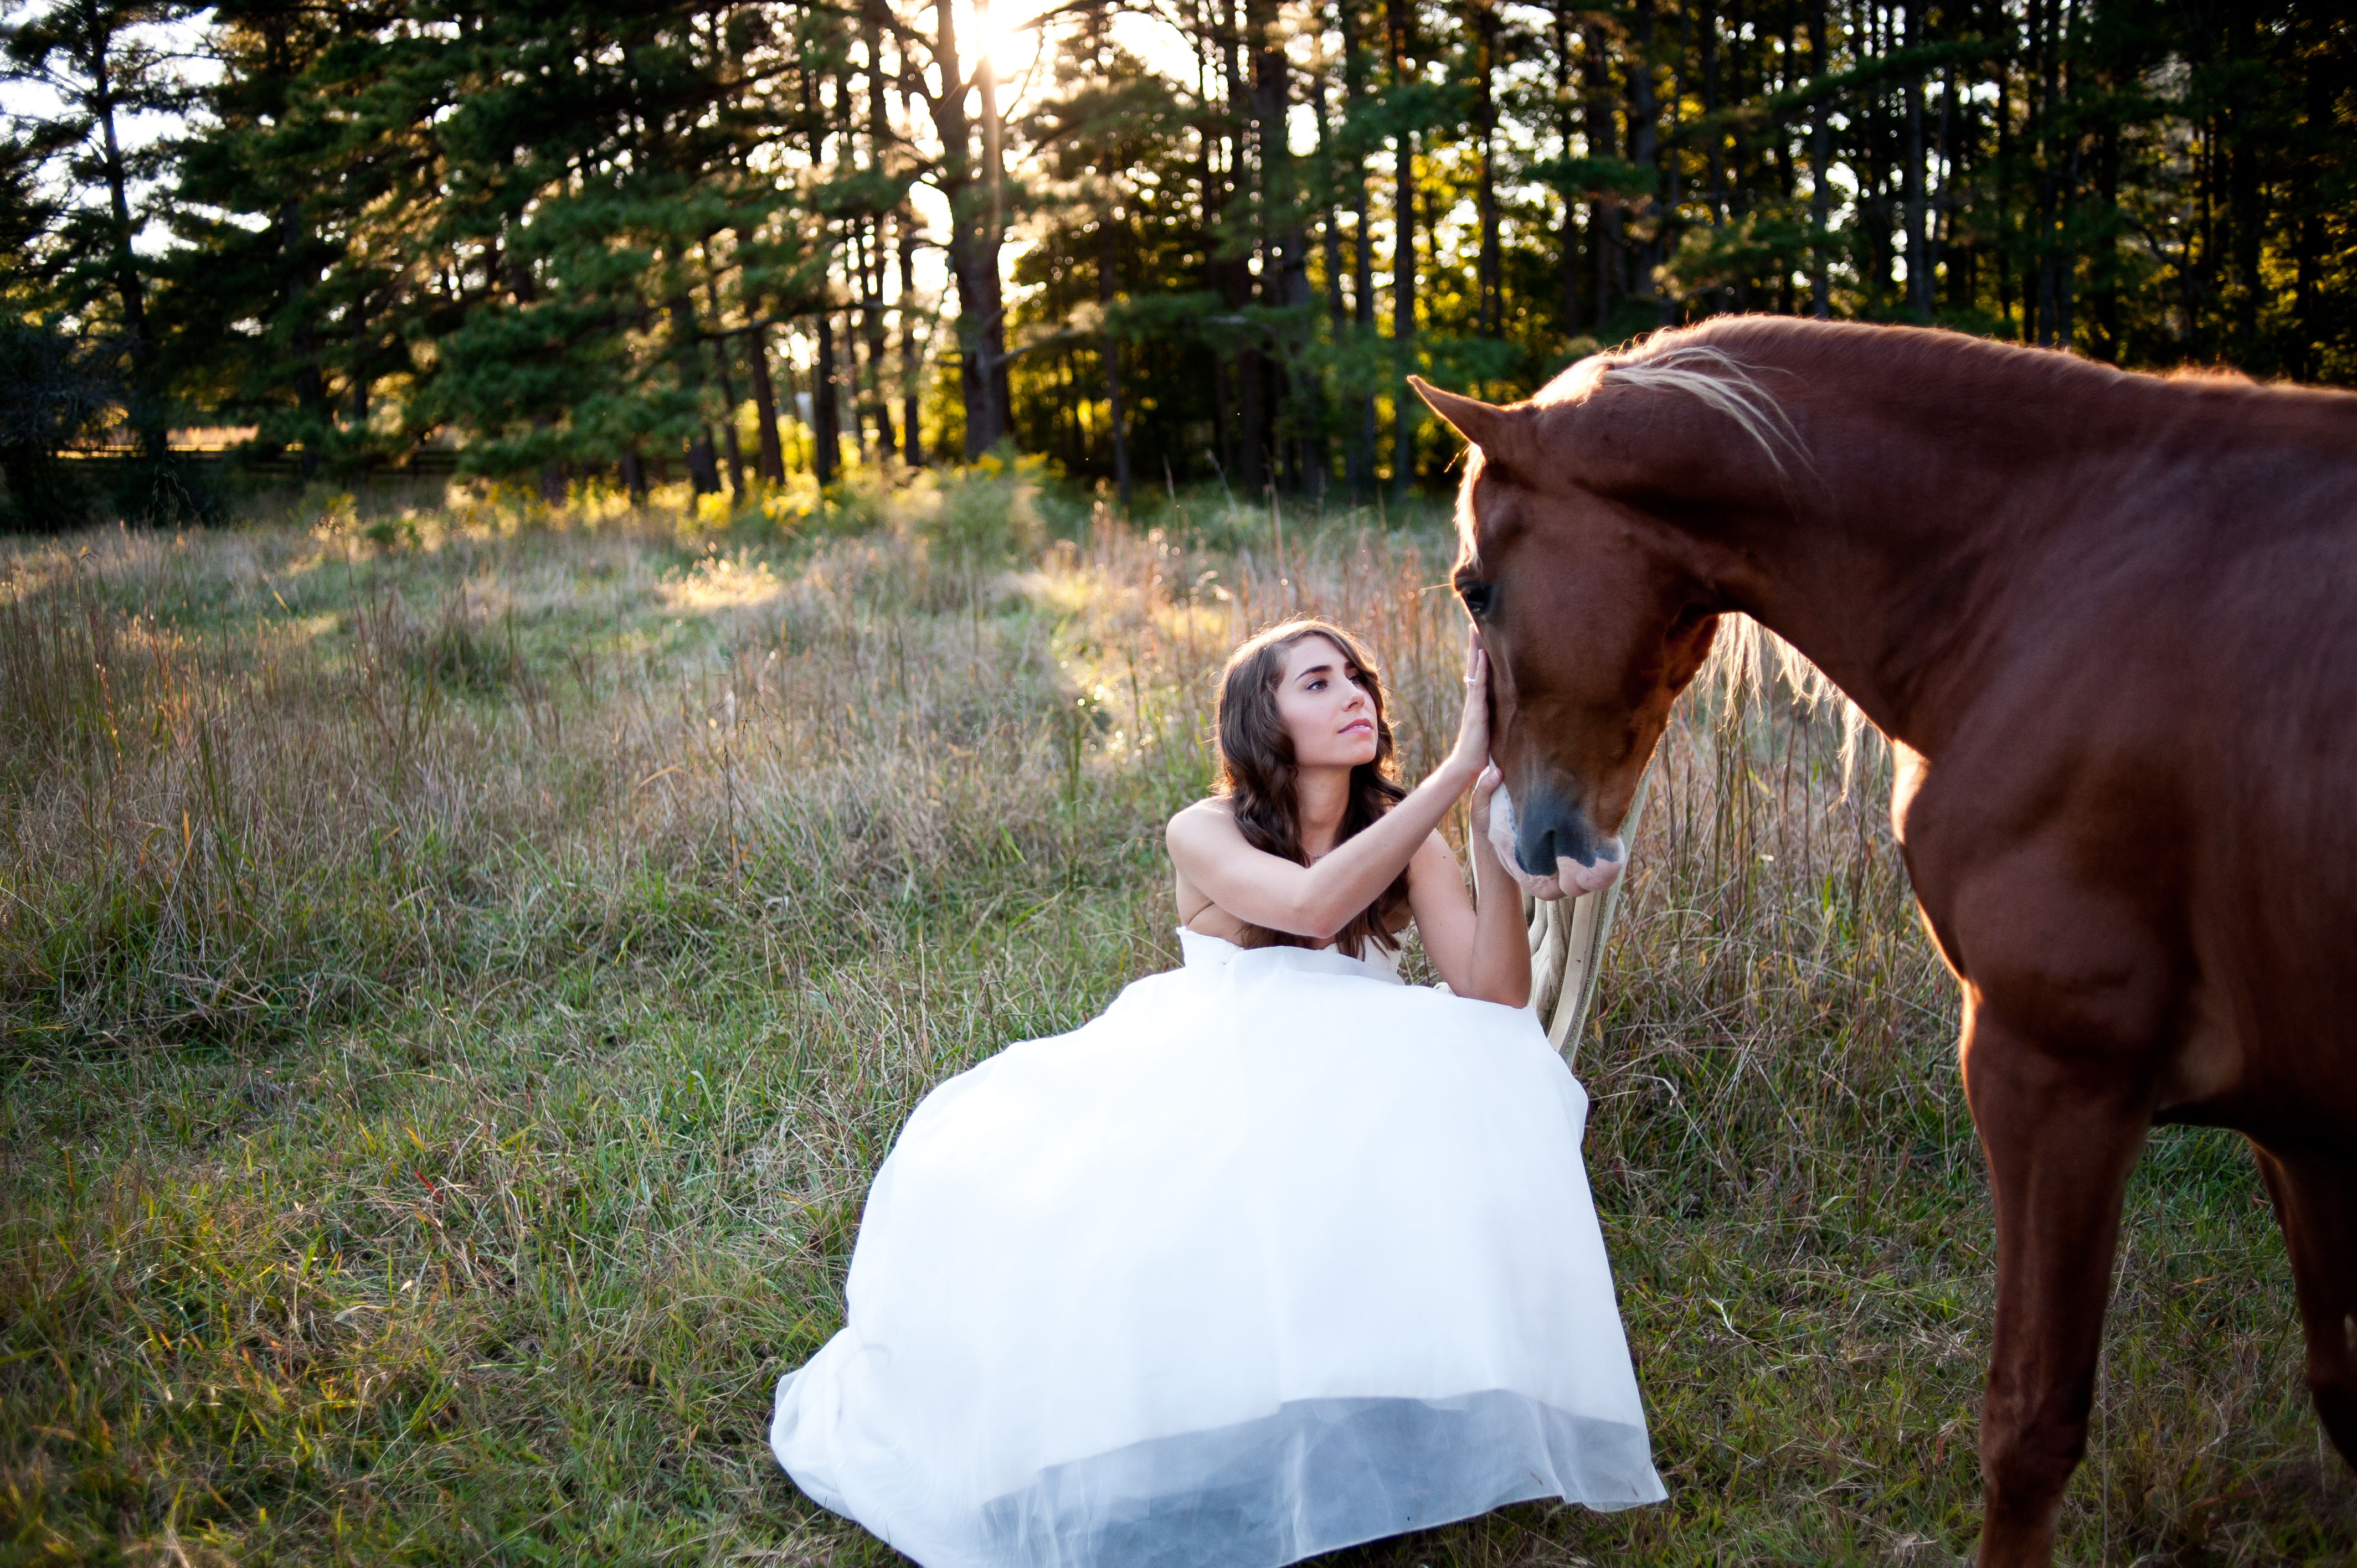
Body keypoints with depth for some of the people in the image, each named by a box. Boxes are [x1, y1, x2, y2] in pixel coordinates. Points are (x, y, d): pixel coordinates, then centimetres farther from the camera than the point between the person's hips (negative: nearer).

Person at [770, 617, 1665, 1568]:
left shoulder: (1405, 840, 2)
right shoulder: (1206, 835, -6)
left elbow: (1496, 996, -11)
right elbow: (1312, 904, -28)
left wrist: (1489, 825, -23)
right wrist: (1458, 770, -29)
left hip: (1351, 1115, 2)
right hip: (1211, 1120, -2)